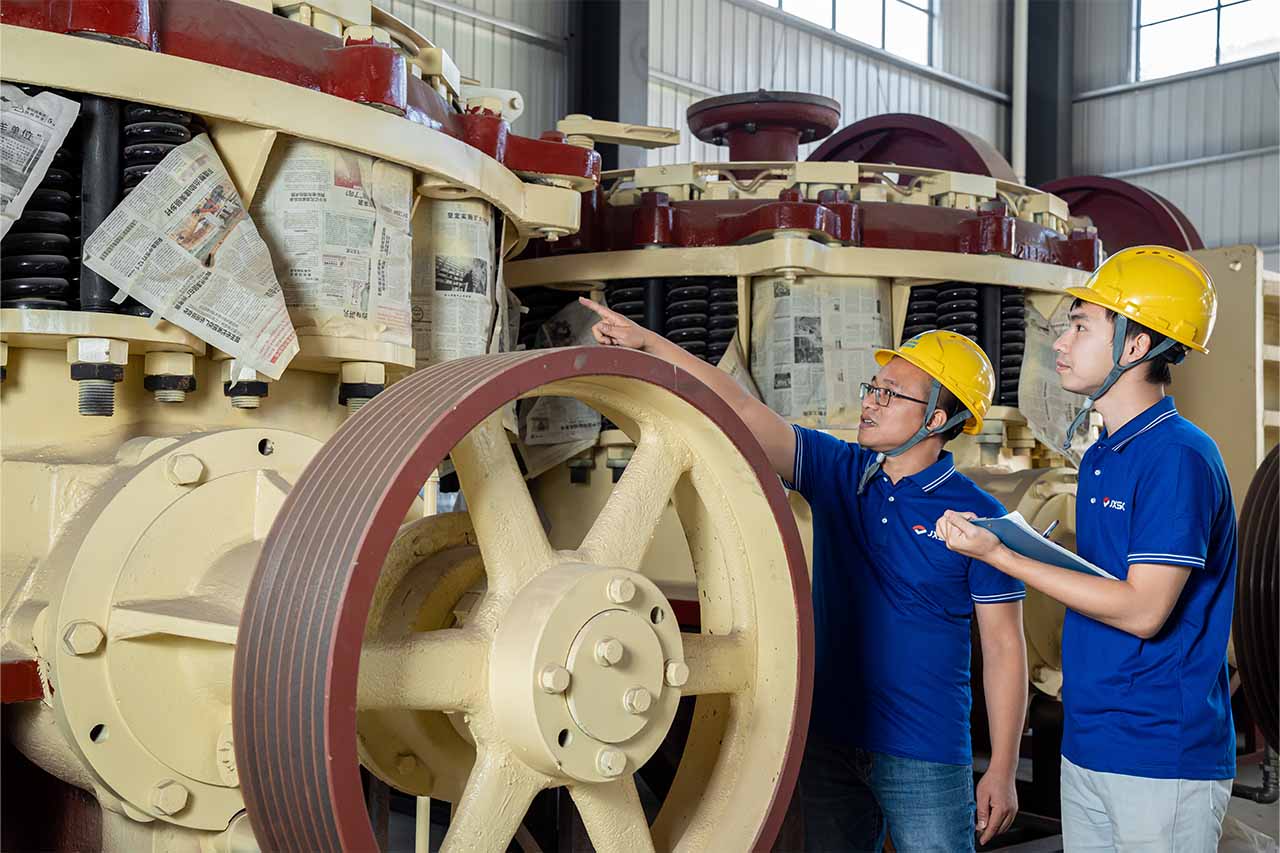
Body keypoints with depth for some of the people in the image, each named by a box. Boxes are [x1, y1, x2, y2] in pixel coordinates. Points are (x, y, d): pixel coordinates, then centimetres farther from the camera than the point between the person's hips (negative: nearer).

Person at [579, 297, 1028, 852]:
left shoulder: (977, 517, -9)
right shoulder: (838, 474, 2)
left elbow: (1003, 647, -7)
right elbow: (743, 411, -4)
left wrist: (1002, 770, -8)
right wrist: (647, 343, -11)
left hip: (924, 760, -4)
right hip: (829, 741, 4)